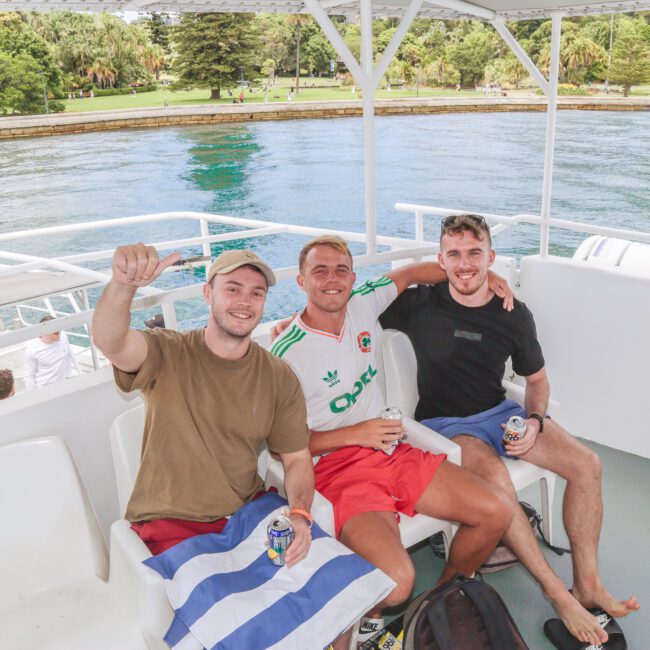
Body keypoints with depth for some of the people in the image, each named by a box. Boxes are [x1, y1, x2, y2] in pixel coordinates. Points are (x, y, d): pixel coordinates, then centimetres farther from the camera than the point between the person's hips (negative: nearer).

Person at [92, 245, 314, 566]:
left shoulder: (279, 378, 1)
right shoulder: (167, 354, -9)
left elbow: (297, 458, 3)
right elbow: (110, 342, -30)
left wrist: (299, 514, -16)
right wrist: (123, 284, -51)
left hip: (249, 510, 4)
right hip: (172, 523, -3)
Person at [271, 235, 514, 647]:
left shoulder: (363, 304, 4)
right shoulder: (286, 355, -12)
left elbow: (410, 272, 22)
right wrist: (355, 434, -14)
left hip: (392, 451, 6)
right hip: (337, 468, -6)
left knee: (497, 513, -4)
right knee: (396, 580, -29)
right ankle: (366, 614, 10)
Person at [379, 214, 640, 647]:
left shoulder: (515, 315, -2)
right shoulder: (420, 303, -11)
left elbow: (536, 378, 10)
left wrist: (535, 421, -7)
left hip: (500, 412, 5)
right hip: (445, 422, -4)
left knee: (586, 464, -12)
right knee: (494, 475, -34)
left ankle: (588, 584, 2)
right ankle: (559, 595, -18)